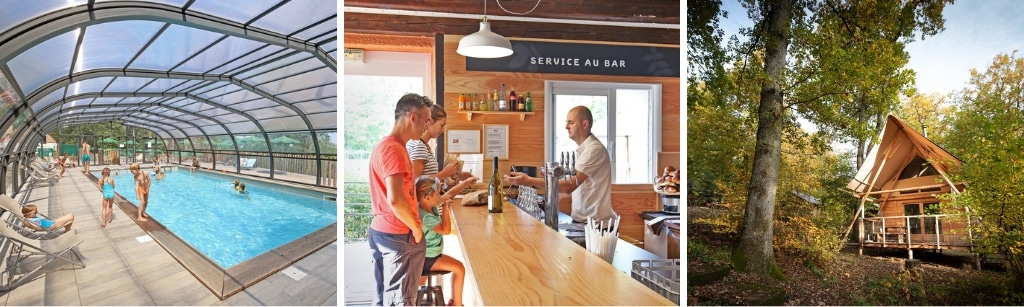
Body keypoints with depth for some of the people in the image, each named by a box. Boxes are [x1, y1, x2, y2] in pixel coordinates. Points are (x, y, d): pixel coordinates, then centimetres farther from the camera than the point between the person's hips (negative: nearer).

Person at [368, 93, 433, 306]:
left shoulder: (386, 145, 13)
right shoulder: (394, 148, -19)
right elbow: (395, 199, -27)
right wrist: (416, 227, -14)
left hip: (381, 231, 10)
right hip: (398, 236, -10)